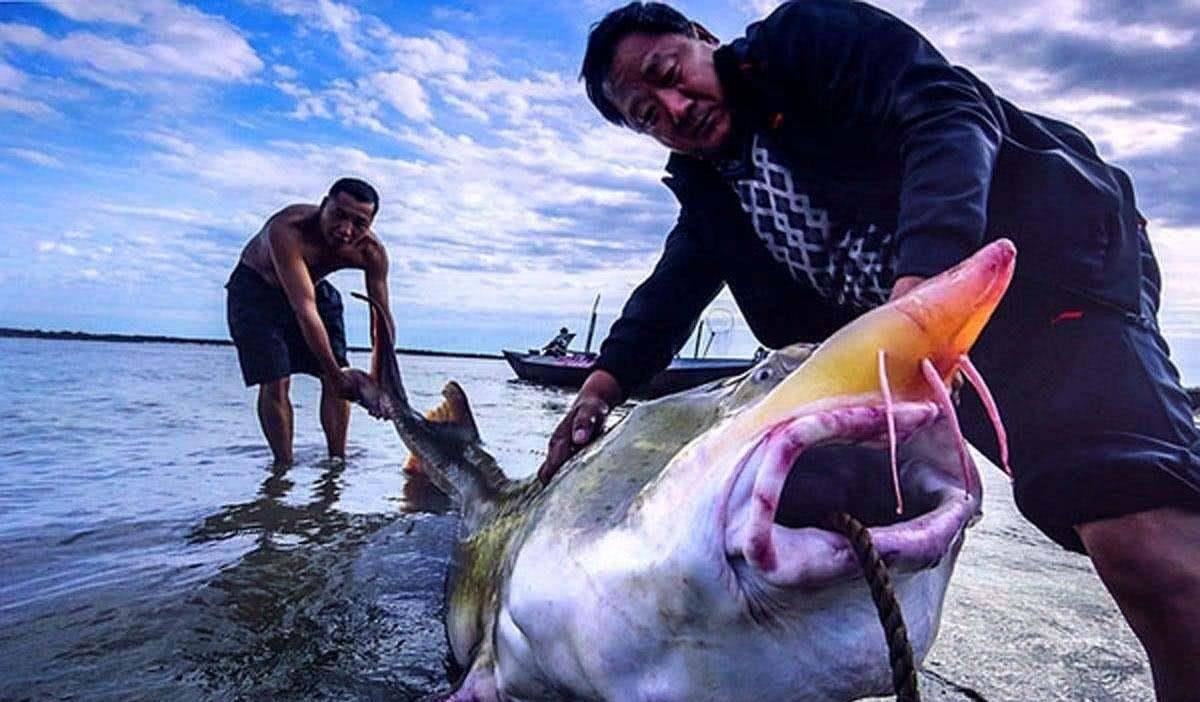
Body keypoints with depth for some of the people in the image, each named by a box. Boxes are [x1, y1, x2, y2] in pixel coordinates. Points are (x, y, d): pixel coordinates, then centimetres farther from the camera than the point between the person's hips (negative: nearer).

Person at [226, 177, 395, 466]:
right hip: (256, 287, -4)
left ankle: (337, 462, 10)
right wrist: (334, 372, -47)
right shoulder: (287, 230, -42)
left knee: (338, 378, -1)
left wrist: (378, 378, -35)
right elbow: (304, 310, -46)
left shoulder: (372, 252, -26)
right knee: (275, 382, -12)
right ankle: (284, 466, 3)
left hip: (313, 285, 5)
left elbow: (381, 319, -23)